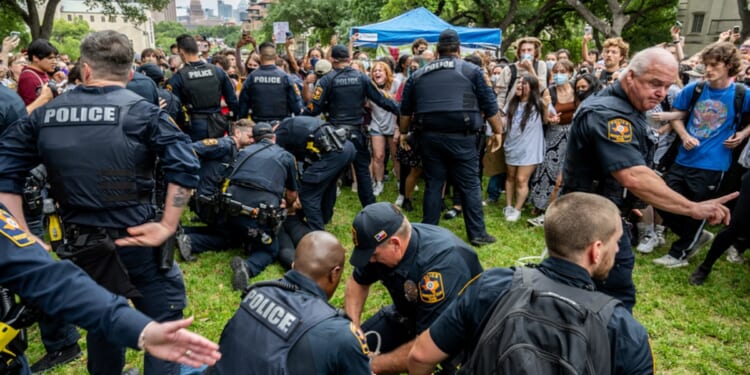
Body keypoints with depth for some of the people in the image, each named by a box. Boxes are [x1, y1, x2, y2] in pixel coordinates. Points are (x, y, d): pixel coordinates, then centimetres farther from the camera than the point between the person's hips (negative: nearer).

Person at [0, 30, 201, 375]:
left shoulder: (44, 115, 4)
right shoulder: (142, 112, -9)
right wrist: (168, 226, -16)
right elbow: (185, 167, -19)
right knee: (163, 323, 11)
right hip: (137, 240, -4)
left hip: (79, 244, 5)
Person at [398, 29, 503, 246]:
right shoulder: (471, 71, 3)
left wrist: (403, 132, 30)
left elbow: (406, 109, 19)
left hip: (430, 136, 3)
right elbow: (489, 105, 3)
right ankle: (477, 234, 10)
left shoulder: (418, 74, 13)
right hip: (460, 137, -3)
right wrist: (497, 131, 12)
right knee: (470, 186, 5)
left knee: (433, 185, 11)